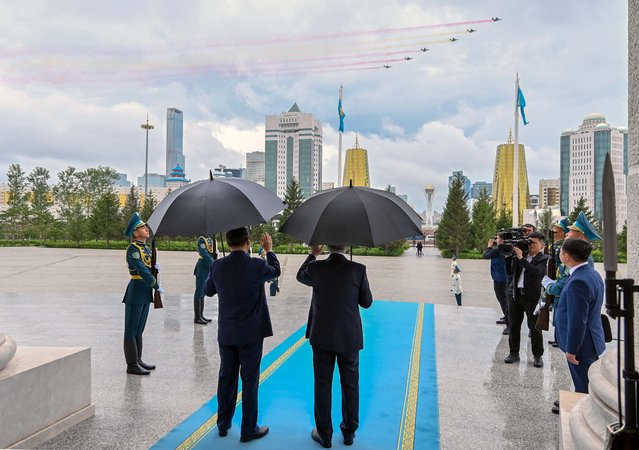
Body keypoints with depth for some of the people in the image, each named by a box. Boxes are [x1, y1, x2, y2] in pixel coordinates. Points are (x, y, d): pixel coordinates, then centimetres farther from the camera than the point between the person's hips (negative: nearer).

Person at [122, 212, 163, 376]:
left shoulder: (147, 249, 13)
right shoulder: (132, 249, -13)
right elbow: (141, 270, -21)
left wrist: (154, 267, -2)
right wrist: (157, 286, -18)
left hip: (146, 292, 9)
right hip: (136, 291, -9)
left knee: (139, 329, 15)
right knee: (131, 330, 0)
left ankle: (138, 360, 24)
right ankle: (132, 365, 5)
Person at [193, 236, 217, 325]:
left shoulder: (211, 240, 15)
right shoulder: (202, 239, -11)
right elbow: (204, 254, -21)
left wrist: (215, 255, -1)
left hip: (207, 271, 8)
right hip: (201, 271, -8)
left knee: (202, 293, 13)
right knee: (199, 293, -3)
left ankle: (201, 315, 19)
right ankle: (197, 317, 1)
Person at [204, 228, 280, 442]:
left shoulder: (217, 266, -6)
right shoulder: (257, 266, -16)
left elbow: (208, 291, 11)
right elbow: (275, 271, 7)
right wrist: (269, 249, 22)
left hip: (226, 333, 4)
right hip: (251, 333, -4)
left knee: (226, 378, 16)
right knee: (249, 381, 6)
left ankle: (223, 424, 30)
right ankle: (249, 429, 16)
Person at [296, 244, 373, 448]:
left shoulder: (316, 268, -11)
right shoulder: (358, 269, -13)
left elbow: (300, 276, 13)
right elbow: (367, 302, -3)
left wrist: (312, 255, 23)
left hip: (322, 337, 0)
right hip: (349, 338, 0)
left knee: (322, 386, 11)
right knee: (350, 385, 15)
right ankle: (349, 432, 28)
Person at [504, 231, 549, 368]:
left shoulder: (544, 259, -3)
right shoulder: (522, 254, 11)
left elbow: (536, 272, -22)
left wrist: (521, 258, -21)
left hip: (532, 297, -5)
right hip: (516, 295, 5)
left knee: (534, 328, 3)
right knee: (514, 326, 10)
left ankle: (537, 356, 16)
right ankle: (514, 353, 21)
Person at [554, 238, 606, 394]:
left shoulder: (578, 282, -27)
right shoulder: (593, 274, 6)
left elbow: (577, 321, -25)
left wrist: (571, 349, -18)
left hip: (581, 346, -10)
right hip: (592, 342, 10)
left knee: (584, 391, 3)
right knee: (590, 389, 21)